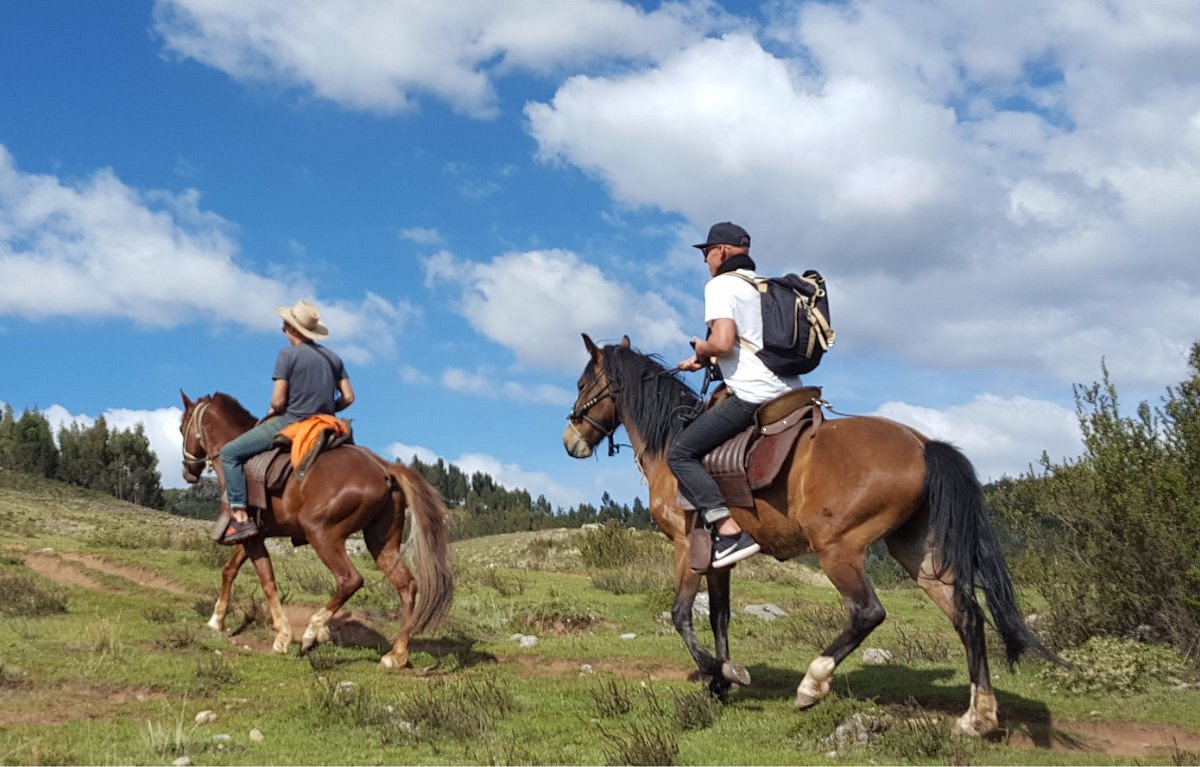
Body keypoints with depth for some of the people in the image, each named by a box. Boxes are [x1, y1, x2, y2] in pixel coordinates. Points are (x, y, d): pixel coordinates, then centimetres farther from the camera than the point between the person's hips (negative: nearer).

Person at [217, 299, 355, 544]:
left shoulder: (288, 354, -10)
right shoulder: (333, 358, 9)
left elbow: (278, 401, -15)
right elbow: (348, 397, 7)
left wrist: (270, 413, 6)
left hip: (290, 423, -7)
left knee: (230, 453, 2)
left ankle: (240, 517, -10)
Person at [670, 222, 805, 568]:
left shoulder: (720, 285, -4)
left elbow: (723, 342, -18)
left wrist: (701, 349, 3)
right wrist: (705, 360, 25)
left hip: (754, 395, -9)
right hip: (790, 394, 9)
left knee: (681, 454, -5)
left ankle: (729, 531, -20)